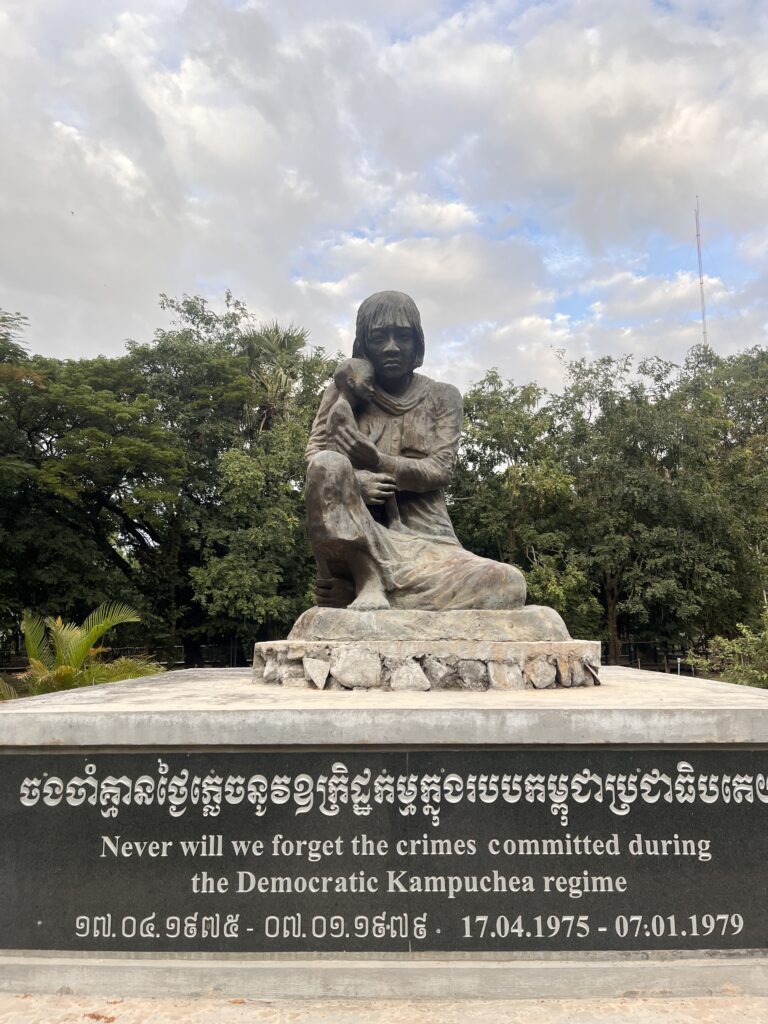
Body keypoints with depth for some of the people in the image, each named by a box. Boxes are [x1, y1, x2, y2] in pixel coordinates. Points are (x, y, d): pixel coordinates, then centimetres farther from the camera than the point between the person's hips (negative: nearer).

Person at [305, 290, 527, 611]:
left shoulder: (442, 397, 10)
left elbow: (440, 470, -3)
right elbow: (315, 454, 2)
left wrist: (377, 461, -21)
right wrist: (355, 482, -21)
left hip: (426, 542, 2)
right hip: (354, 540, -2)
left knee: (510, 585, -28)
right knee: (328, 465, -32)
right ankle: (368, 583, -24)